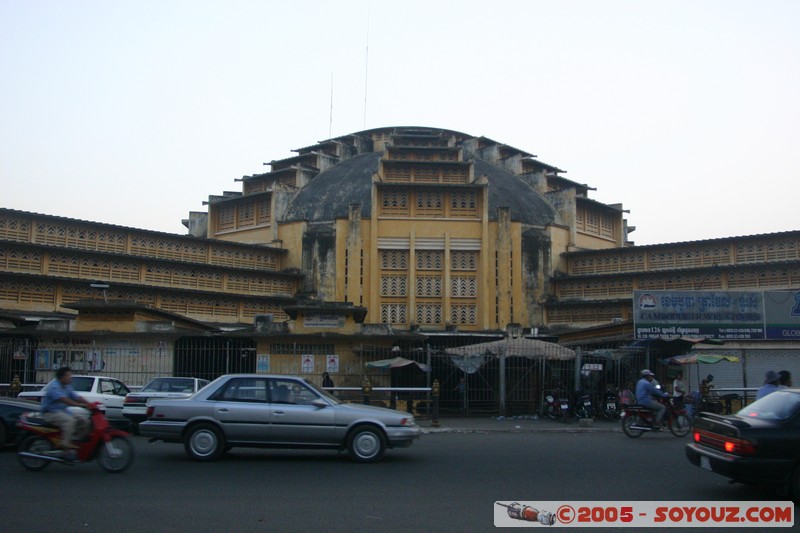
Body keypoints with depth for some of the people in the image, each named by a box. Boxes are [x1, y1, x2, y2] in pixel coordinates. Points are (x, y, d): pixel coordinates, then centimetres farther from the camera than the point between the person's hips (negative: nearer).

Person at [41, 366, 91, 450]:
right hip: (50, 413, -9)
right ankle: (65, 443, -31)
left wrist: (90, 405, -10)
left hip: (62, 411, 9)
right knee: (69, 420, -31)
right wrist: (79, 405, -42)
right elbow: (63, 399, -32)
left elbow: (77, 397, 6)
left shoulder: (67, 387, 12)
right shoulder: (54, 388, -17)